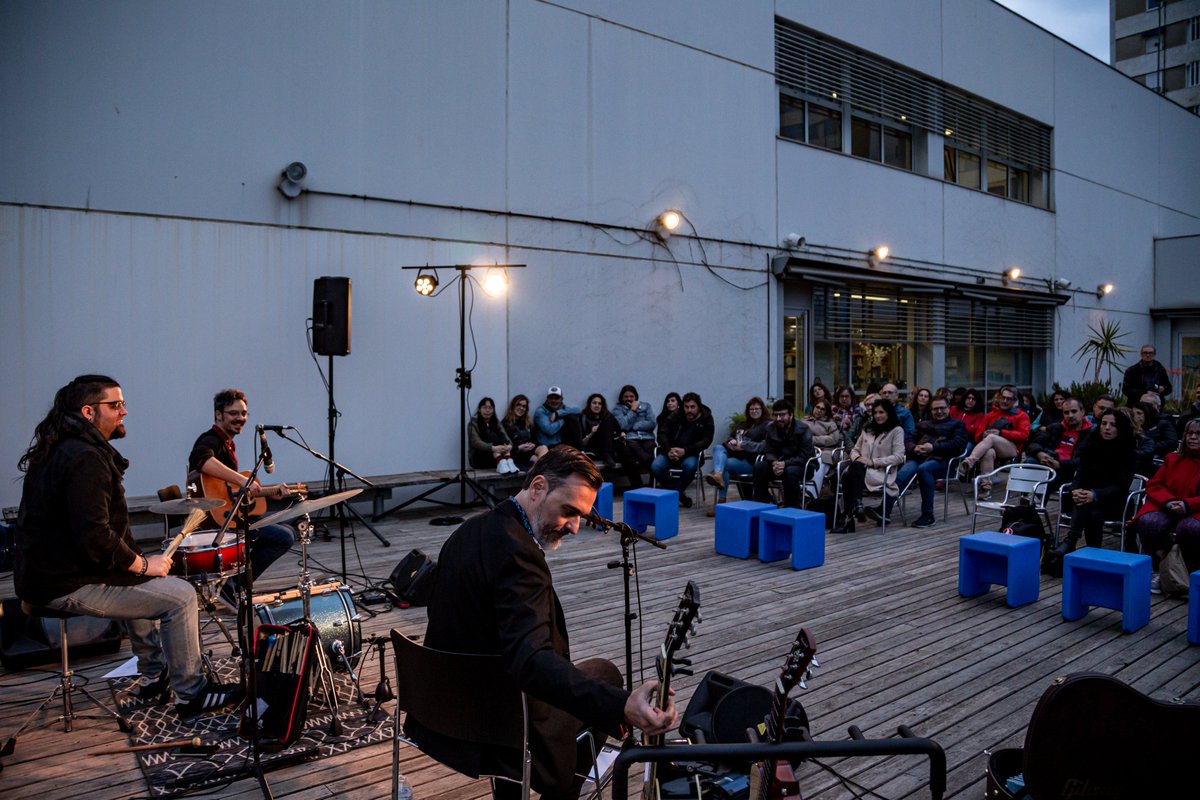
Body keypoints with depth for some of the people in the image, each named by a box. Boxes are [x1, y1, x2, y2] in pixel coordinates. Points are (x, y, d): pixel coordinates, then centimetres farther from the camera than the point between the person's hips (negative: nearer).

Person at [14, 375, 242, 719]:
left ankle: (153, 675, 37)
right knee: (180, 595, -7)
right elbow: (95, 537, -29)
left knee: (143, 584, 31)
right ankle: (191, 694, 3)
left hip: (44, 572, 11)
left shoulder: (56, 451, 13)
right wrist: (143, 564, -14)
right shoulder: (85, 459, -22)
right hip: (69, 585, -11)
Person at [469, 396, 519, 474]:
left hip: (497, 458, 4)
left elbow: (505, 436, -7)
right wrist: (493, 448, -40)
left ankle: (509, 461, -41)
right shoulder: (473, 423, -4)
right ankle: (501, 463, -47)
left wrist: (509, 445, -32)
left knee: (501, 435, -19)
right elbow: (476, 442, -21)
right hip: (478, 459, -4)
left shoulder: (496, 422, 11)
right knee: (492, 435, -25)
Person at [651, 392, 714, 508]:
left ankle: (676, 493, -10)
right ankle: (680, 494, -8)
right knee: (655, 467, -27)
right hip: (670, 452, 2)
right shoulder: (676, 416, 1)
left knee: (690, 465, -37)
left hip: (690, 454, -2)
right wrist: (668, 450, -21)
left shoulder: (706, 418, -2)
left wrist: (685, 451, -24)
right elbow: (662, 433, -1)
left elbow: (706, 441, -11)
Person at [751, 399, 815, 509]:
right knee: (759, 467, -23)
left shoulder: (803, 429, -13)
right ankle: (760, 505, -17)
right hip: (778, 462, 4)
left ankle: (792, 508, -24)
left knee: (790, 471, -38)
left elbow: (805, 456, -17)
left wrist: (785, 464, -29)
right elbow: (768, 451, 2)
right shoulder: (771, 428, 2)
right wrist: (774, 463, -22)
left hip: (801, 465, -4)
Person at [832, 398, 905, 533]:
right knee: (847, 474, -34)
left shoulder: (897, 430, 6)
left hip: (882, 473, -4)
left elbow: (898, 457, -5)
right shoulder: (868, 428, 25)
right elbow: (855, 449, 25)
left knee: (856, 467, -37)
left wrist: (873, 462, -14)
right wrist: (856, 458, -1)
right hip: (860, 469, 4)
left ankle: (848, 518, -40)